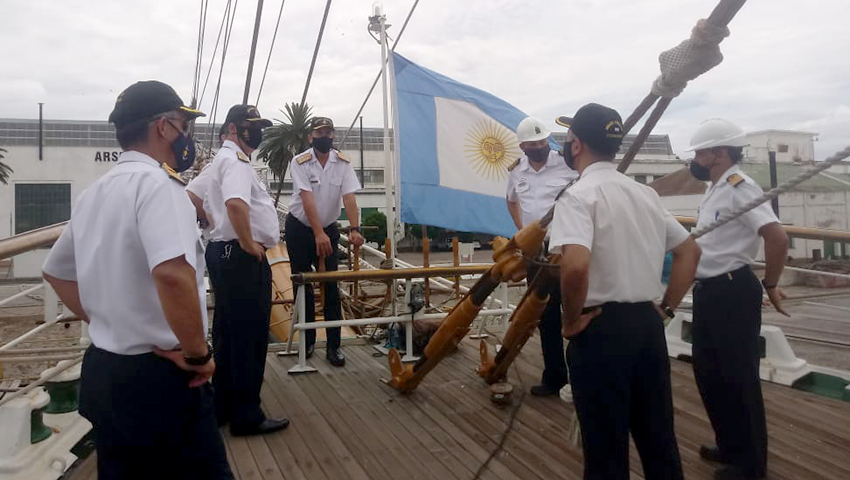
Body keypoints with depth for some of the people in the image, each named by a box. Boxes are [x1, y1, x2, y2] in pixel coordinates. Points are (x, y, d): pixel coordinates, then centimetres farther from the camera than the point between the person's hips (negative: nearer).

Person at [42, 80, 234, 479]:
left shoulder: (93, 193, 10)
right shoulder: (156, 182, -16)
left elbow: (55, 271, 24)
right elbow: (172, 273, -33)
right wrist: (198, 353, -20)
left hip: (101, 372, 9)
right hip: (159, 377, -9)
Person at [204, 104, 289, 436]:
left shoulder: (221, 160, 22)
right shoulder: (236, 160, -13)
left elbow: (209, 205, 31)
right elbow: (236, 203, -33)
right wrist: (249, 243, -22)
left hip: (222, 253, 11)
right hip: (242, 258, -11)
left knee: (227, 335, 16)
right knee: (249, 337, -4)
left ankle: (222, 407, 26)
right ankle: (246, 416, 5)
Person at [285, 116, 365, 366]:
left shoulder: (343, 163, -6)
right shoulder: (300, 162, -14)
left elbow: (349, 197, -15)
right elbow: (308, 200, -24)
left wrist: (355, 229, -30)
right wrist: (318, 234, -34)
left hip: (328, 229, 2)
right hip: (299, 229, -2)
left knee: (331, 287, -2)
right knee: (303, 286, 5)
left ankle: (333, 345, 3)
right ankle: (308, 340, 20)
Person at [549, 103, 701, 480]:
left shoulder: (578, 195, -13)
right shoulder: (645, 193, 11)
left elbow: (575, 266, -29)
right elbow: (690, 250, 17)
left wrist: (572, 320, -14)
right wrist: (666, 307, 15)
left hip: (602, 328, -7)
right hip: (647, 323, 7)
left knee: (606, 448, 6)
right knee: (659, 438, 19)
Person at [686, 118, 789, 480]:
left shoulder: (739, 187, -17)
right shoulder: (715, 189, 12)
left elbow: (777, 237, -25)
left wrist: (769, 285, -14)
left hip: (733, 292, -10)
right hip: (708, 291, 10)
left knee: (739, 377, 3)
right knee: (708, 372, 17)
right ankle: (730, 446, 34)